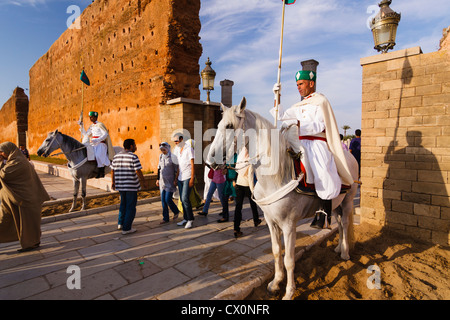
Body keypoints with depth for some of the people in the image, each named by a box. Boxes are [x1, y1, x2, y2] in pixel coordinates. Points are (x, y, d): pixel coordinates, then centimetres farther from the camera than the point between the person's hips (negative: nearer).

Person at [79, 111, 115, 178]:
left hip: (101, 144, -8)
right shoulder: (91, 126, 17)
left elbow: (105, 134, -15)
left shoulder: (100, 125, -6)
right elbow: (86, 134, 23)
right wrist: (81, 126, 12)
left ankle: (101, 171, -21)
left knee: (98, 156, -29)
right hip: (93, 145, 8)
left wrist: (97, 140, -26)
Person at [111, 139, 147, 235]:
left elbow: (112, 170, 10)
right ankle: (126, 228, 7)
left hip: (120, 185, 7)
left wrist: (113, 182, 19)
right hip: (131, 186, -7)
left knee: (123, 204, 25)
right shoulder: (133, 157, -13)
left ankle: (121, 223, 31)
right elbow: (138, 171, -17)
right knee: (131, 207, 3)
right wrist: (144, 182, -5)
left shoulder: (116, 156, 8)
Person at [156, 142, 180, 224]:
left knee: (168, 199, -10)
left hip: (170, 181, -6)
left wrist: (175, 180, -13)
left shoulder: (172, 157, -9)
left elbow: (176, 169, -9)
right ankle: (165, 218, 15)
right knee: (163, 200, 6)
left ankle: (176, 211, 18)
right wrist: (158, 179, 18)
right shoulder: (161, 157, 10)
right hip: (162, 181, 6)